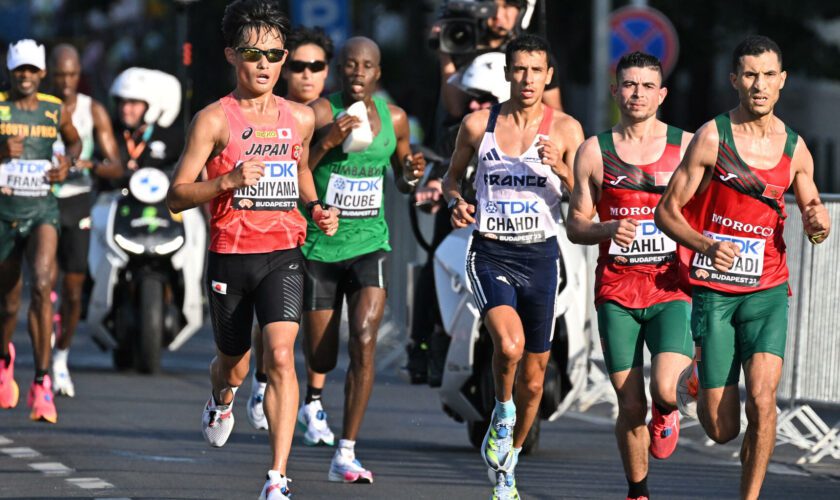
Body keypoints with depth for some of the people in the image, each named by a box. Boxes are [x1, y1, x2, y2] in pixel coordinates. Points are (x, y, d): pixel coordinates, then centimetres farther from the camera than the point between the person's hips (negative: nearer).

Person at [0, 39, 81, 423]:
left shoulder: (55, 110, 5)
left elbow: (75, 141, 24)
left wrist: (68, 162, 3)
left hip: (42, 208, 0)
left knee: (41, 287, -21)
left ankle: (42, 384, -21)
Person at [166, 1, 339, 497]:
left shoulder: (300, 118, 7)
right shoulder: (214, 119, -5)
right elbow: (177, 196, -5)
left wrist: (317, 208, 11)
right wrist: (229, 181, -20)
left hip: (283, 255, 1)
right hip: (230, 256, -1)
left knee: (281, 355, -19)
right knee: (235, 366, 15)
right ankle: (221, 400, 55)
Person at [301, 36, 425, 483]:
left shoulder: (394, 119, 3)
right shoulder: (319, 112, -9)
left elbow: (402, 181, 18)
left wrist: (411, 174, -5)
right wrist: (327, 142, -27)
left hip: (370, 243, 1)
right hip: (320, 245, -1)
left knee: (364, 340, -18)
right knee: (321, 356, 7)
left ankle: (346, 455, -15)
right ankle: (314, 394, 48)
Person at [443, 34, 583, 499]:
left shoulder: (565, 129, -1)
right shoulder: (478, 124, 0)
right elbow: (452, 175, 16)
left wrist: (561, 170, -22)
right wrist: (455, 202, -6)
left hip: (541, 256, 2)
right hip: (491, 254, -2)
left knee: (534, 378, 9)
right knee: (509, 343, -29)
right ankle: (502, 415, 1)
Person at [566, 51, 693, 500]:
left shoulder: (686, 146, 3)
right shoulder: (594, 151, 5)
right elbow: (575, 226, 7)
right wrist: (608, 229, -14)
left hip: (672, 289, -1)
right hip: (616, 293, 1)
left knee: (665, 391, -21)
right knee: (630, 407, 0)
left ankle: (666, 413, 16)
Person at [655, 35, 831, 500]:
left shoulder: (795, 149, 5)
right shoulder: (711, 138, -7)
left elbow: (812, 216, 17)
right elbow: (667, 211, -5)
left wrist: (818, 224, -8)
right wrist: (707, 246, -23)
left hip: (766, 291, 2)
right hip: (712, 292, -2)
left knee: (762, 398, -20)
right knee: (721, 429, 1)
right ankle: (696, 374, 37)